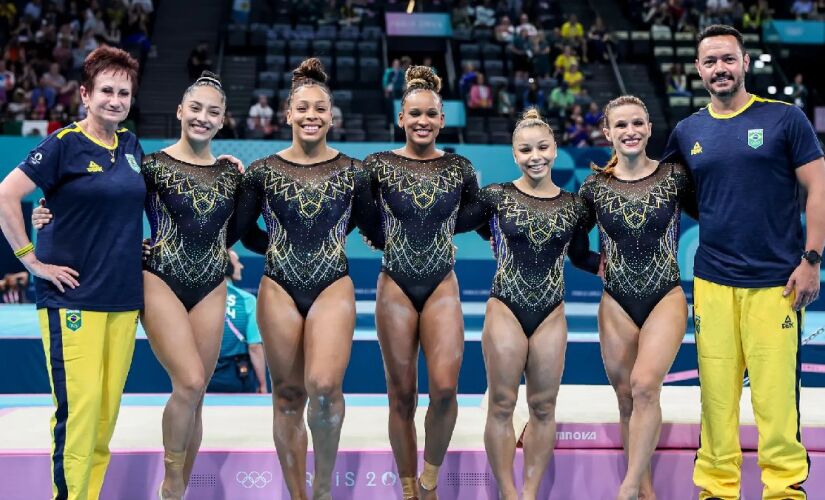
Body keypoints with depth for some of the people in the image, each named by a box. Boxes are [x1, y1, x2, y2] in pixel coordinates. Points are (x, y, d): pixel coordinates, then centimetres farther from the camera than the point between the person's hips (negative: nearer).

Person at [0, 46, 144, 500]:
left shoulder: (130, 144, 11)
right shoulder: (65, 144, -8)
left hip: (125, 297, 6)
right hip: (73, 297, -6)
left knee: (108, 407, 8)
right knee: (79, 406, -10)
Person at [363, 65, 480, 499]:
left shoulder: (459, 168, 3)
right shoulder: (379, 166, 0)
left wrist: (439, 234, 9)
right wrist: (386, 240, 1)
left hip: (442, 287, 0)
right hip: (395, 286, 0)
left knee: (445, 388, -16)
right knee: (402, 397, 3)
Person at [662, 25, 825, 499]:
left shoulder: (785, 118, 1)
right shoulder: (688, 132, 10)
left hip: (775, 281, -3)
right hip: (712, 282, 3)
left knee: (775, 393, -7)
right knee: (716, 392, 4)